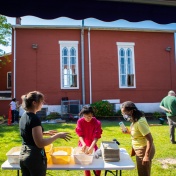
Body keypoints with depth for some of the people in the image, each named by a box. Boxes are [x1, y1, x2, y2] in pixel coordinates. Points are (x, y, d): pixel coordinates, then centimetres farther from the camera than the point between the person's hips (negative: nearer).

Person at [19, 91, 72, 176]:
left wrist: (45, 132, 14)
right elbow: (40, 143, -24)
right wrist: (58, 135, -19)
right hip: (35, 156, -8)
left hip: (23, 155, 8)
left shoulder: (23, 116, 5)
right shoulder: (34, 118, -22)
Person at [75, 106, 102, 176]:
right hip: (83, 145, 0)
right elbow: (80, 135, -14)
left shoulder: (97, 123, -16)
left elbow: (96, 137, -22)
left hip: (92, 145, 0)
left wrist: (91, 147, -37)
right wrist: (83, 144, -32)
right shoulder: (80, 121, -13)